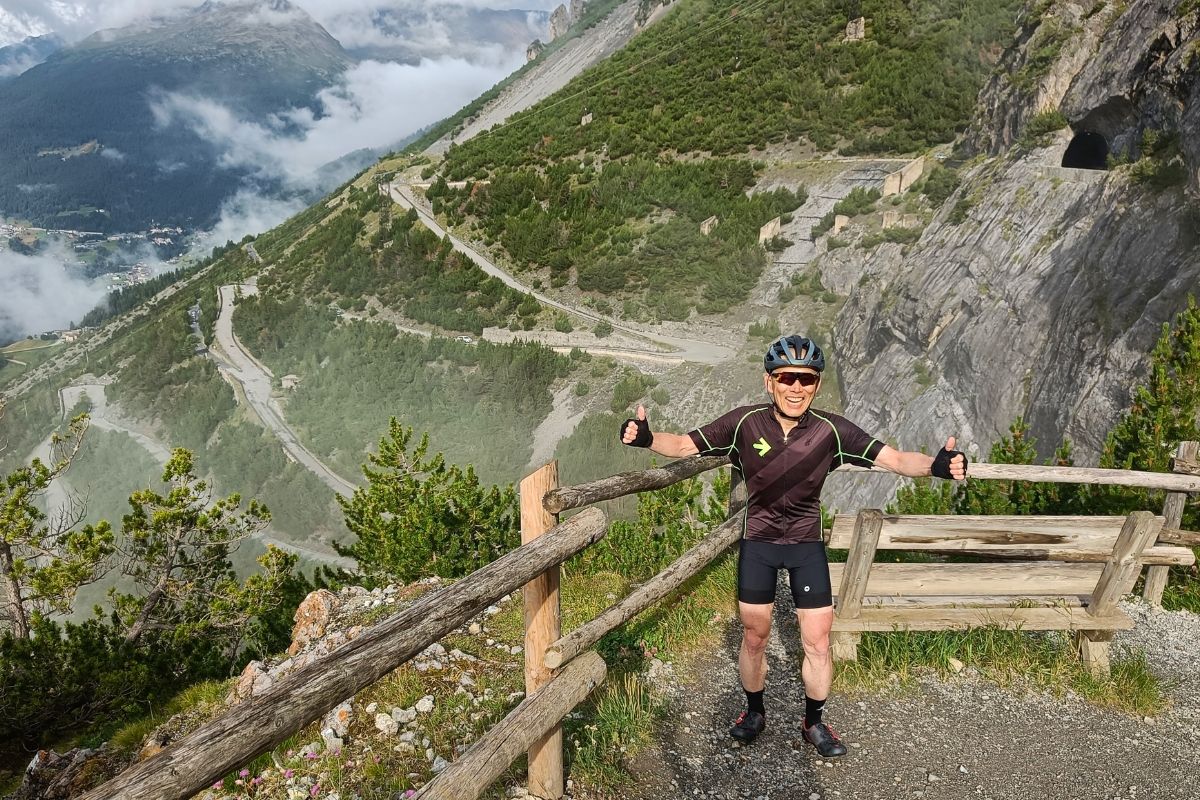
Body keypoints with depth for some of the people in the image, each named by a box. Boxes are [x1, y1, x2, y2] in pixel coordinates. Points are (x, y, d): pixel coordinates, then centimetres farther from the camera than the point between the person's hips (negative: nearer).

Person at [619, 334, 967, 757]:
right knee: (754, 637, 11)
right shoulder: (744, 422, -17)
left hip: (807, 544, 0)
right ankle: (754, 712, 35)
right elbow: (683, 445, -15)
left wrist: (935, 465, -41)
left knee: (818, 641, 3)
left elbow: (894, 458, -21)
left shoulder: (831, 430, -18)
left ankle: (814, 722, 28)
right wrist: (647, 437, -35)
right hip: (757, 543, 0)